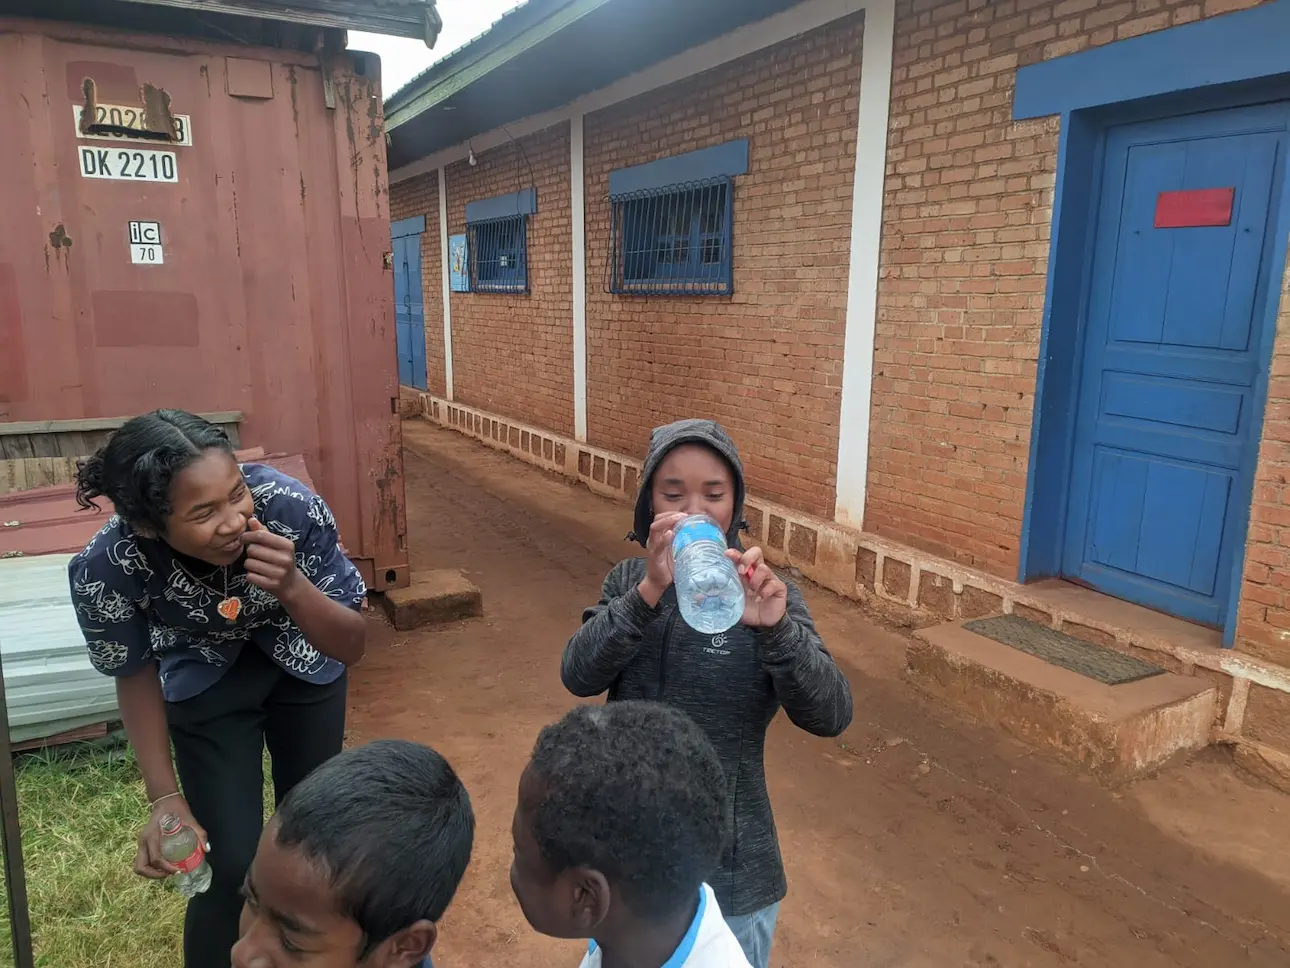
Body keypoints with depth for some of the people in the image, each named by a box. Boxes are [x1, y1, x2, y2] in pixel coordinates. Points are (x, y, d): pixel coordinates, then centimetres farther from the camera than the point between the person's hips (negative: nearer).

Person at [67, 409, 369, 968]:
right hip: (207, 685, -1)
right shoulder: (106, 568, -34)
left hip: (304, 664, 1)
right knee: (231, 865, -4)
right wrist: (164, 798, -18)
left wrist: (290, 588, -43)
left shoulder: (291, 507, -37)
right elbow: (135, 674, -12)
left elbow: (351, 647, -25)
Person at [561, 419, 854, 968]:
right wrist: (649, 591, -33)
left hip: (726, 862, -2)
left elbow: (830, 715, -22)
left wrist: (775, 629, -39)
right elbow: (578, 676, -18)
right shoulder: (628, 581, -5)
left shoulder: (762, 593, -13)